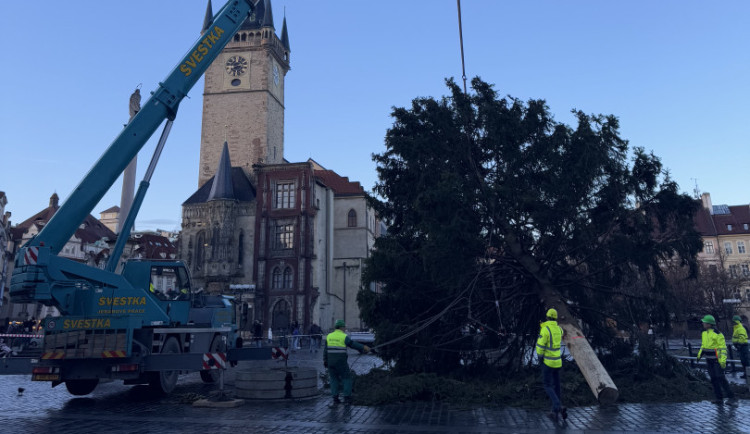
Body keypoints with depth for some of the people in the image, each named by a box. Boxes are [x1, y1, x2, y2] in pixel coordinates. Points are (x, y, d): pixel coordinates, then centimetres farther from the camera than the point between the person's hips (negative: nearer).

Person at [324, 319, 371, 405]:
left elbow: (325, 350, 6)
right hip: (341, 363, -4)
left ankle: (335, 399, 8)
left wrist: (325, 361, 13)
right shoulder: (344, 337, -11)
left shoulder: (329, 336, 4)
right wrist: (363, 347, 8)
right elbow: (353, 344, -5)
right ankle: (347, 397, 7)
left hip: (331, 362, 4)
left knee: (334, 379, 12)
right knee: (346, 378, 10)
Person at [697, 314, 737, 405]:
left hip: (717, 360, -8)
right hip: (709, 360, 8)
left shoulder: (717, 334, -16)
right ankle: (719, 399, 15)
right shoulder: (704, 333, 8)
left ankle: (731, 397, 4)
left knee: (721, 378, -8)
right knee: (714, 379, 8)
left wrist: (723, 360, -22)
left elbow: (723, 347, -17)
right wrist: (699, 355, 13)